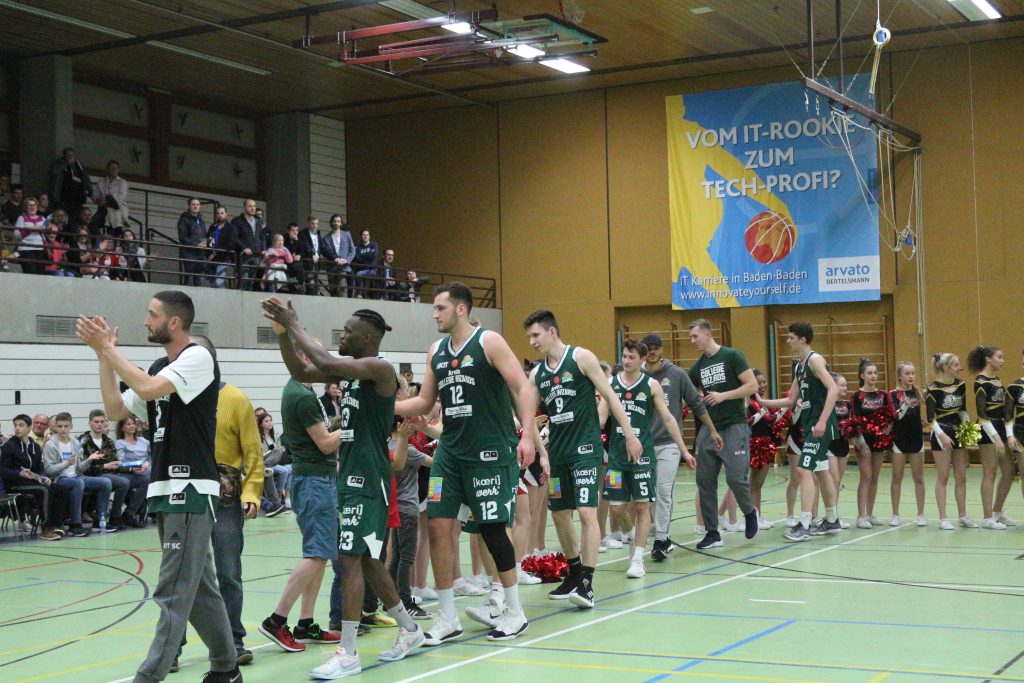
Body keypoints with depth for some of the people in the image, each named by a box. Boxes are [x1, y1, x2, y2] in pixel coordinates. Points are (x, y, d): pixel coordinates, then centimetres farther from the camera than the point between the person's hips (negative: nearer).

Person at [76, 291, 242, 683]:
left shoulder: (198, 357, -9)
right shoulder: (160, 368, 17)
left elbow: (148, 389, -23)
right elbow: (116, 409, 14)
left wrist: (108, 347, -13)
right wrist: (103, 355, 6)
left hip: (190, 489, -9)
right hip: (166, 489, 9)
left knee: (173, 592, -8)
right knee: (199, 587, 14)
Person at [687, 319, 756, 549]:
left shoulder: (731, 356, -5)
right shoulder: (698, 366, 13)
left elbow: (752, 386, -10)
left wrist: (723, 396, -17)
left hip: (734, 427, -6)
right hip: (709, 430, 6)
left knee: (735, 478, -11)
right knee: (704, 480, 1)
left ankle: (749, 512, 20)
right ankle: (712, 533, 9)